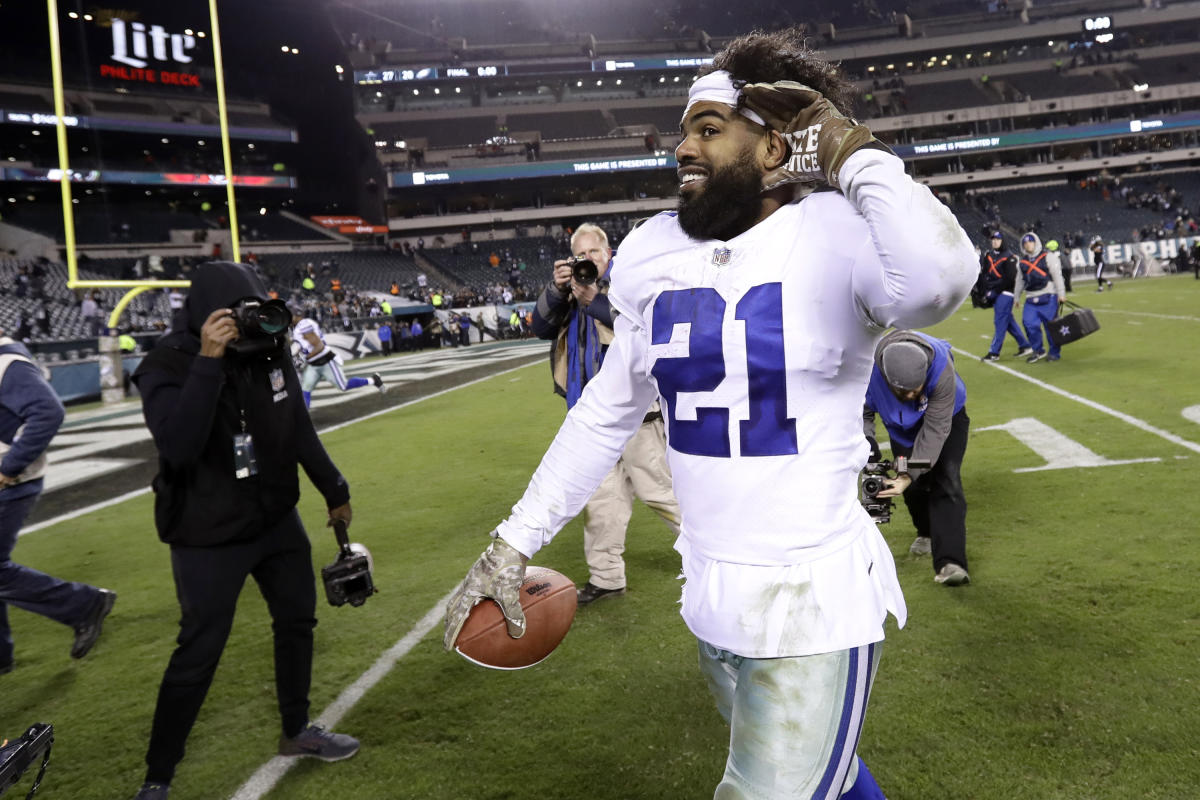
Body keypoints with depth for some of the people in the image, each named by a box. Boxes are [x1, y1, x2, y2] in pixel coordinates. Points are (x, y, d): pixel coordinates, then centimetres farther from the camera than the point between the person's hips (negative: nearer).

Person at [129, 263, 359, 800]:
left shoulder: (268, 350, -6)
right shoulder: (168, 366, -21)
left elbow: (299, 429, 7)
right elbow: (179, 447, -38)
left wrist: (333, 490, 16)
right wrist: (208, 363, -43)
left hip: (277, 519, 6)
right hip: (208, 537, -6)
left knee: (297, 619, 17)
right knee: (199, 653, 0)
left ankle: (297, 731, 39)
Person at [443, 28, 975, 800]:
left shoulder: (834, 236, -15)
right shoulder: (653, 258, 2)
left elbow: (939, 279, -39)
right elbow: (605, 415, 10)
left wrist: (852, 150, -22)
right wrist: (513, 543, 11)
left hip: (814, 607, -6)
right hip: (711, 600, 6)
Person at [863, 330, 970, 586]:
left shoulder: (942, 368, -43)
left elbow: (936, 429, -37)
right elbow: (863, 413, -19)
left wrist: (910, 475, -43)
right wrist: (867, 444, -39)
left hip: (946, 416, -2)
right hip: (903, 424, 3)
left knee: (946, 481, -17)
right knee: (913, 486, 3)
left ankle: (949, 562, -22)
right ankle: (927, 533, 34)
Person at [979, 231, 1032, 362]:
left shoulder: (1009, 258, -9)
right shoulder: (987, 255, 11)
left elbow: (1009, 279, -14)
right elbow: (985, 274, 7)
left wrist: (994, 291, -17)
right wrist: (987, 290, -5)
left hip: (1005, 293, -7)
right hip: (994, 293, 7)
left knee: (1000, 322, -8)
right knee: (1009, 322, 12)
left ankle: (994, 353, -7)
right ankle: (1025, 345, 23)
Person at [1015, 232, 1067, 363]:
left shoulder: (1047, 257, -1)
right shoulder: (1022, 262, 13)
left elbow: (1057, 275, -5)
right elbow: (1019, 281, 21)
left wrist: (1061, 294, -10)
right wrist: (1016, 297, 22)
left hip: (1048, 297, -4)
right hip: (1031, 299, 4)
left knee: (1051, 326, 0)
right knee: (1029, 323, -7)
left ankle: (1055, 352, 13)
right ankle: (1038, 350, 10)